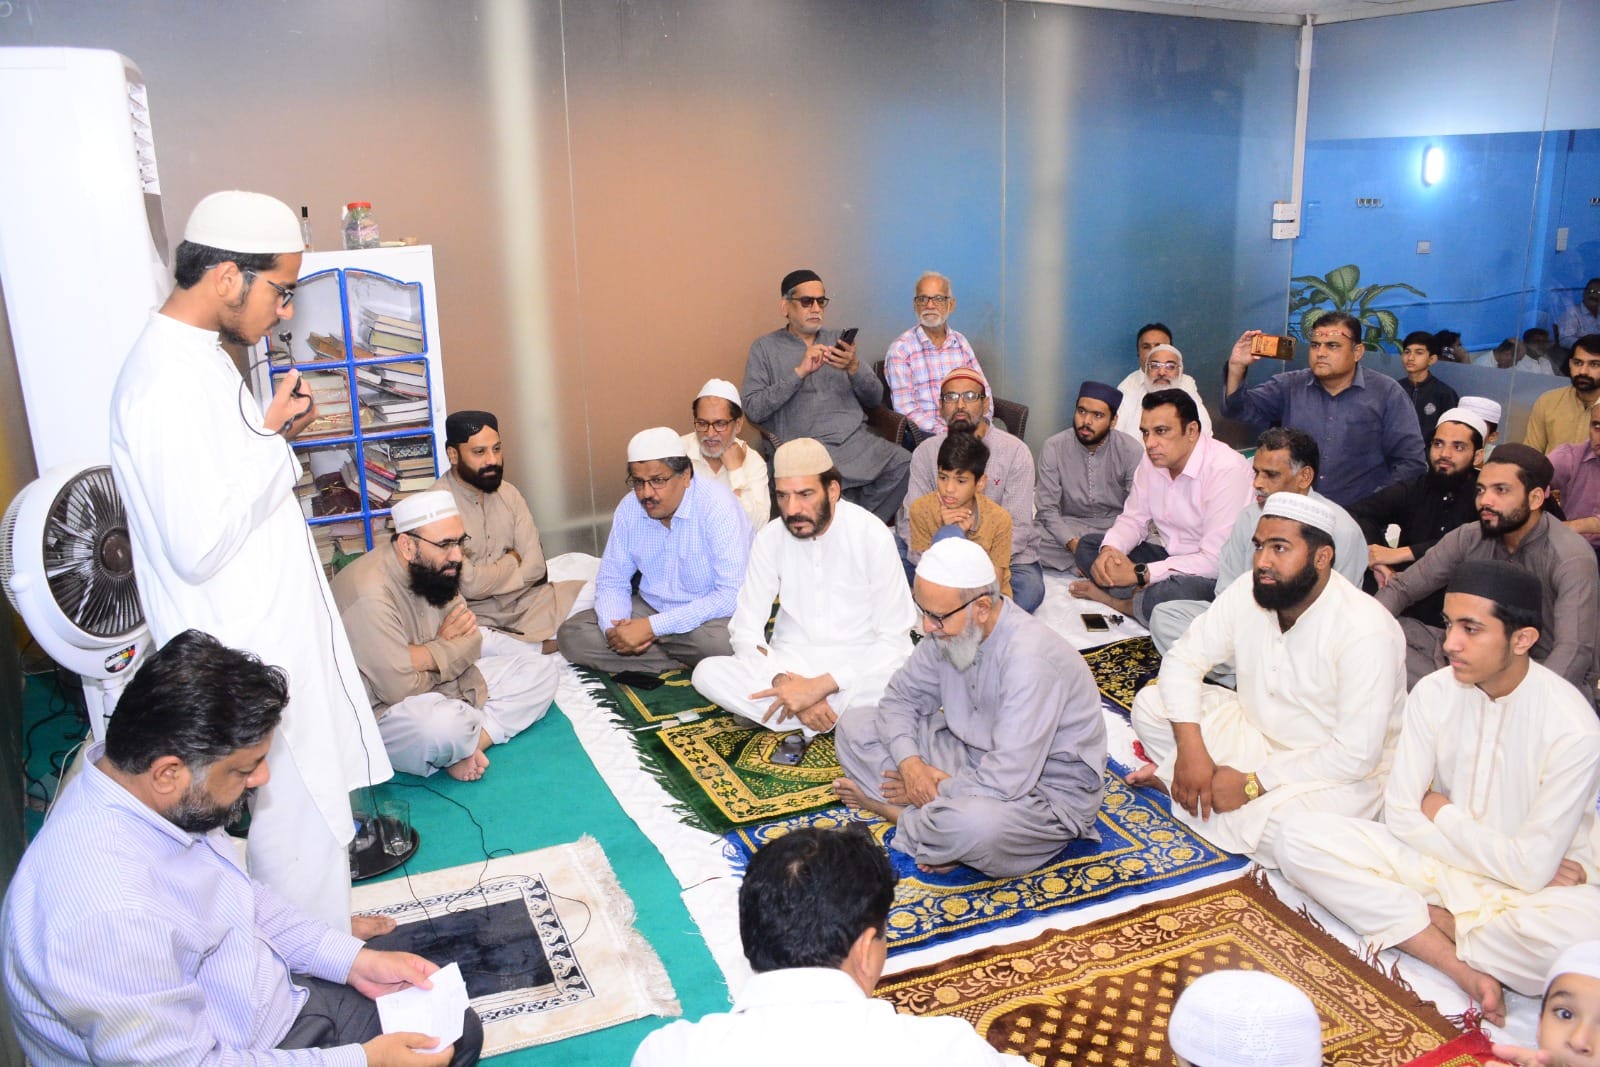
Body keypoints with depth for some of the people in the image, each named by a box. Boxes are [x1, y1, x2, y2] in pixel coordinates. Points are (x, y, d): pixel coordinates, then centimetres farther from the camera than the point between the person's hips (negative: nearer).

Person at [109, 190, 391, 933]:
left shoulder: (197, 356, 7)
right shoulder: (164, 384, -25)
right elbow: (198, 545, -28)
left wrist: (274, 434, 3)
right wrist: (272, 439, -21)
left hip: (274, 629, 10)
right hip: (251, 655, -10)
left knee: (308, 804, 24)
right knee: (301, 820, 7)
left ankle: (321, 925, 43)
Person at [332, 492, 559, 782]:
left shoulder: (436, 569, -2)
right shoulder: (369, 595, -27)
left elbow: (470, 641, -1)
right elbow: (401, 688, -26)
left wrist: (426, 657, -21)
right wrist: (445, 649, -7)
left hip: (439, 686, 9)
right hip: (385, 710, -9)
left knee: (542, 669, -2)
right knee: (444, 726, -41)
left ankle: (469, 744, -19)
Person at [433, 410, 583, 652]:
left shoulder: (507, 493, 6)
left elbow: (535, 566, -1)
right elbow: (468, 585, -20)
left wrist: (491, 578, -15)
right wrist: (511, 562, -3)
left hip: (524, 602, 5)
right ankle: (546, 646, -17)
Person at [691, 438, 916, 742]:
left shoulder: (872, 535, -13)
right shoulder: (770, 538, -4)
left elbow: (894, 638, -14)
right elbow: (745, 632, -5)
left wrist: (820, 686, -23)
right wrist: (784, 683, -24)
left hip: (857, 669, -4)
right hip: (790, 667, 4)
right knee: (707, 673, -23)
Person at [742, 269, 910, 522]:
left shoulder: (838, 340, 22)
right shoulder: (765, 348, 12)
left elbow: (875, 399, 16)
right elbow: (754, 409, -3)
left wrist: (854, 368, -5)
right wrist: (800, 372, -9)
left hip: (857, 437, 4)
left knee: (905, 468, -25)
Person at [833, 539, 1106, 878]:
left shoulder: (1028, 658, -31)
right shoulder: (949, 631, -7)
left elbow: (1007, 781, -34)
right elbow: (901, 697, 5)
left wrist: (937, 791, -17)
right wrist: (910, 763, -14)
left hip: (1045, 789, -7)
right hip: (974, 755, 7)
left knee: (975, 825, -41)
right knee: (854, 731, 0)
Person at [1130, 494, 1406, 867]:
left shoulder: (1367, 632, -26)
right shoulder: (1248, 592, -8)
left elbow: (1356, 753, -27)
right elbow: (1184, 659, -5)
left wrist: (1252, 784, -25)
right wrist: (1190, 748, -21)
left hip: (1337, 775, -5)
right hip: (1256, 734, 5)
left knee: (1284, 826, -37)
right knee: (1150, 705, -7)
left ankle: (1169, 777, -14)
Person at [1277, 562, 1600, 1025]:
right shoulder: (1435, 693, -9)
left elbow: (1531, 869, -21)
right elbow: (1400, 817, -7)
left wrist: (1442, 814, -9)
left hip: (1525, 888, -4)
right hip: (1440, 861, 4)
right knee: (1299, 840, -18)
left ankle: (1418, 918, -13)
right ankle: (1462, 968, -21)